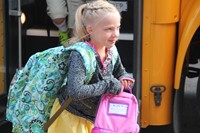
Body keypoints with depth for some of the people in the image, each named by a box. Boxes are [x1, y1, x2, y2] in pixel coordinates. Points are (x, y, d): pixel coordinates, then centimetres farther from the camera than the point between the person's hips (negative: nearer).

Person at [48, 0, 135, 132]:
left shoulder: (112, 52, -6)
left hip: (92, 117, 7)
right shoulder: (79, 55, -28)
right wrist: (107, 85, -32)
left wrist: (125, 79, -12)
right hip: (70, 117, -7)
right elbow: (74, 92, -39)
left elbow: (121, 73, 12)